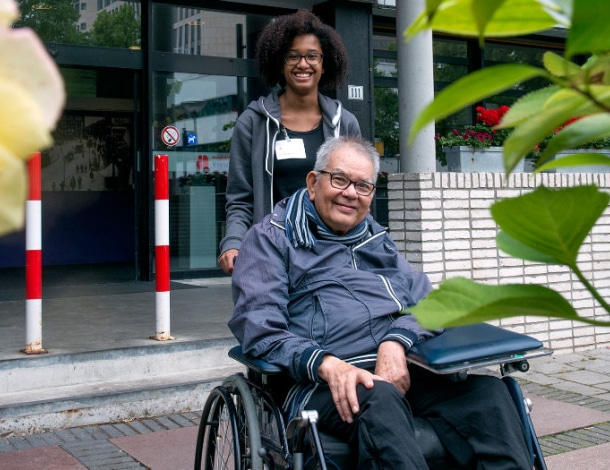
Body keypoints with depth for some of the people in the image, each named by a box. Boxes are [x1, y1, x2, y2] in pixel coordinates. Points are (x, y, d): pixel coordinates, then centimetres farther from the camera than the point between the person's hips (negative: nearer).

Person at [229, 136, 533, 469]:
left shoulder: (378, 240, 29)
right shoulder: (272, 237, 12)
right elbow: (258, 326, -3)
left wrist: (397, 342, -10)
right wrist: (326, 363, -21)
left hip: (404, 367, 5)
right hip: (325, 380, -4)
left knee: (487, 390, -25)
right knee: (380, 400, -38)